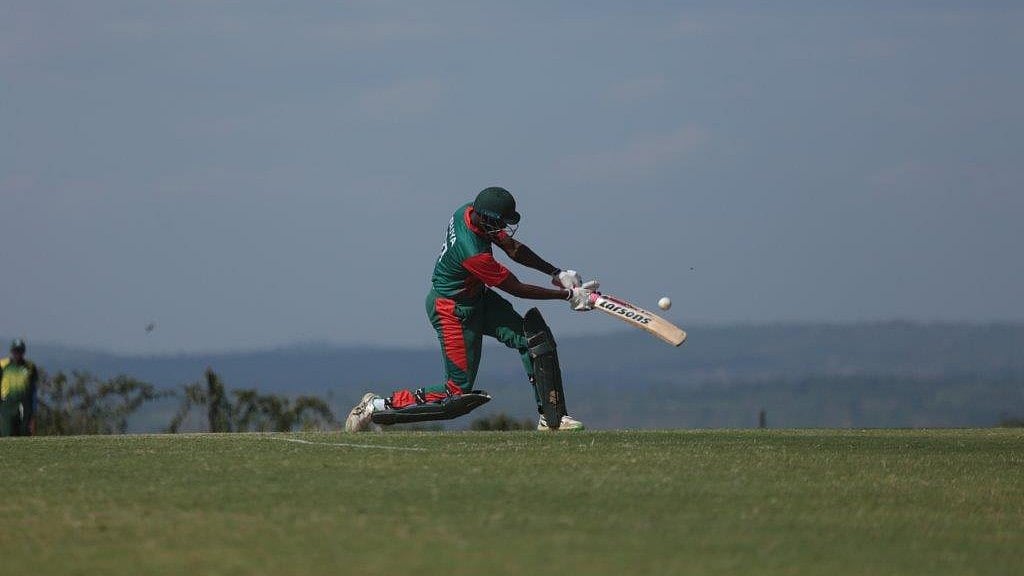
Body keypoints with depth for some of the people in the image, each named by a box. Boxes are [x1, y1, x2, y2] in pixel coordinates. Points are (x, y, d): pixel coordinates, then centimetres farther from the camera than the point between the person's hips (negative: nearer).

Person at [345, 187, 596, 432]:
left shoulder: (470, 211, -11)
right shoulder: (473, 253, -35)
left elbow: (512, 247, 2)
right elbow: (517, 289, -25)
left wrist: (556, 273, -4)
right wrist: (569, 295, -20)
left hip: (478, 296, 9)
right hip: (453, 311, -9)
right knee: (458, 390, -2)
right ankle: (377, 405, 9)